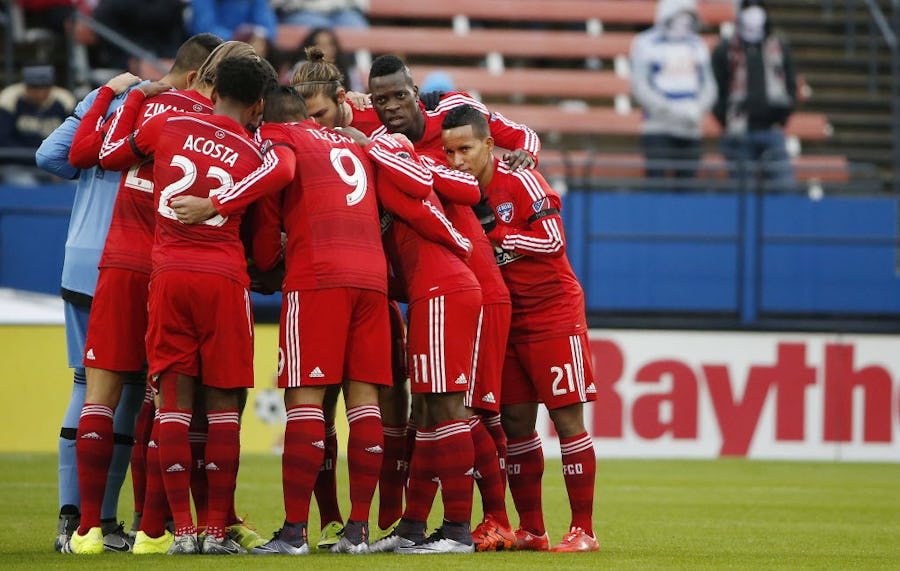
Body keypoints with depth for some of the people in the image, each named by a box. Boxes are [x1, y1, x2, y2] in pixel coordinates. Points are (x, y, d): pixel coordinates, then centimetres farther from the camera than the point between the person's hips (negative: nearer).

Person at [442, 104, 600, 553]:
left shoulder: (522, 183, -15)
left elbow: (553, 241, -19)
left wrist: (494, 234, -19)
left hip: (553, 313, -6)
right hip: (505, 320, 6)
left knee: (567, 419, -7)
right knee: (515, 423, 5)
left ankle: (583, 530, -5)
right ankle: (531, 530, 12)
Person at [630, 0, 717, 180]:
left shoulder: (697, 46, 14)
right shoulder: (646, 44, -2)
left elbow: (708, 86, 14)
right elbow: (640, 87, -8)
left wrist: (697, 112, -6)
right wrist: (670, 112, -16)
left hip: (691, 129, 5)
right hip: (658, 129, -5)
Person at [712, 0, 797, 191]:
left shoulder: (780, 48, 12)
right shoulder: (725, 50, 5)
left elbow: (791, 86, 16)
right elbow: (715, 91, 5)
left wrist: (781, 120, 5)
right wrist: (728, 124, -3)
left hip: (771, 130, 1)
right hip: (740, 134, -1)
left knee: (785, 183, -10)